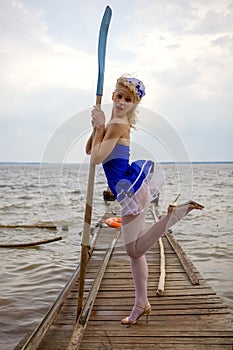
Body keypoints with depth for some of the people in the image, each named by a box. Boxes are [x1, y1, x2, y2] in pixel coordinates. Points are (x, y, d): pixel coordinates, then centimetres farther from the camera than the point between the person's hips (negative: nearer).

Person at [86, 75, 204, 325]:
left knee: (134, 249, -2)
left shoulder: (118, 125, -15)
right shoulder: (113, 122, 15)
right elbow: (89, 150, 16)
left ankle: (176, 211, -5)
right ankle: (141, 304, 21)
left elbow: (96, 158, -18)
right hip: (132, 190, 10)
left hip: (132, 189, -10)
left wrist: (99, 126, -10)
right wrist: (97, 126, 2)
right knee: (134, 250, 13)